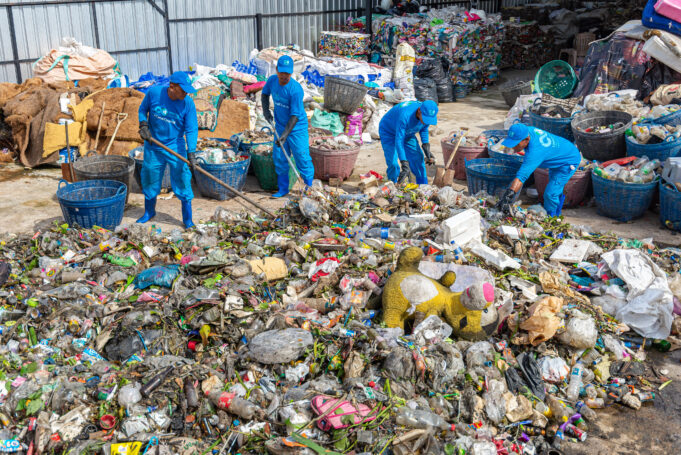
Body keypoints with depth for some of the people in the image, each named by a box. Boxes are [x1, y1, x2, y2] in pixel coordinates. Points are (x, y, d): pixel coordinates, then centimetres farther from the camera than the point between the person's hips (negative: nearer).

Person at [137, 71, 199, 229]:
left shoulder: (188, 103, -15)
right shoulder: (154, 92, -12)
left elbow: (191, 130, -15)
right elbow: (143, 109, 7)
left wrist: (191, 152, -24)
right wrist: (143, 125, -10)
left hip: (175, 147, -2)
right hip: (153, 146, 2)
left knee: (182, 179, -4)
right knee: (149, 179, 14)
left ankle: (188, 220, 8)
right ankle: (149, 212, 37)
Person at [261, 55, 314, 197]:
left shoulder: (296, 89, -25)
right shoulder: (272, 80, -6)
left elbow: (295, 116, -25)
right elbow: (265, 93, 17)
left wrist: (285, 135, -30)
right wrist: (266, 110, 1)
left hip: (297, 128, -6)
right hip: (280, 126, 6)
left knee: (302, 158, -5)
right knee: (279, 159, 9)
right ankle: (282, 189, 21)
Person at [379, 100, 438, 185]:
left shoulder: (428, 113, -20)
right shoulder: (405, 115, -41)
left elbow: (423, 129, 2)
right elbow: (399, 140, -43)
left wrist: (426, 148, -10)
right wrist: (405, 165, -48)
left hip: (407, 134, 6)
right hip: (388, 132, -6)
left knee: (417, 158, 0)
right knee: (393, 164, -19)